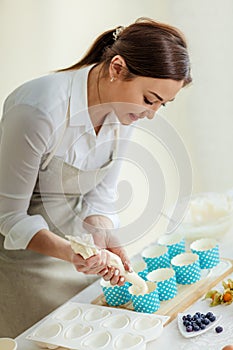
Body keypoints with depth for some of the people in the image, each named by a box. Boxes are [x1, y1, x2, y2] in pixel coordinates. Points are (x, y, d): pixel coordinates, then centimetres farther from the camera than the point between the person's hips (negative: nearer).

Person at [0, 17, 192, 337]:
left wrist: (102, 242, -23)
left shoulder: (124, 111, -10)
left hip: (69, 237, 6)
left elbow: (100, 195, -3)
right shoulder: (40, 109, -31)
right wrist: (67, 251, -37)